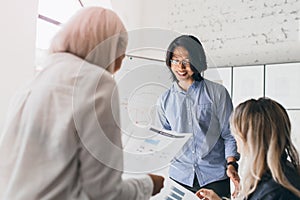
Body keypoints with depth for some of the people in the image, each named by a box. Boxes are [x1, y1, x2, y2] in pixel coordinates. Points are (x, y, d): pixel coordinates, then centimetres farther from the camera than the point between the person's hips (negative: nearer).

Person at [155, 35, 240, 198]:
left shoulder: (217, 92, -3)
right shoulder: (164, 100, 5)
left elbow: (229, 134, -1)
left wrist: (231, 164, -12)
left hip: (215, 176, -1)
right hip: (180, 176, 2)